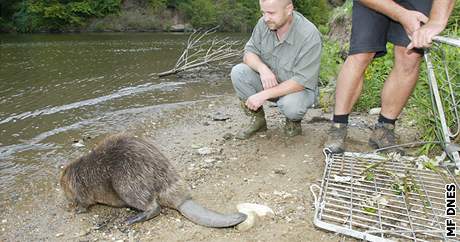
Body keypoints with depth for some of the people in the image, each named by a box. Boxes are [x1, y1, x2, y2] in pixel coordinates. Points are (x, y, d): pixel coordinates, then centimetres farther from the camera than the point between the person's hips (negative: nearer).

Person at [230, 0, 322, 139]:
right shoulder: (264, 23, -12)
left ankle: (294, 120, 3)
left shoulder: (309, 35, -26)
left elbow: (301, 81, -27)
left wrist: (264, 95, -32)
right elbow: (249, 53, -7)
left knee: (290, 104, -37)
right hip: (268, 82, 5)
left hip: (299, 87, -4)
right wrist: (262, 68, -31)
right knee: (238, 72, -19)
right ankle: (257, 119, 0)